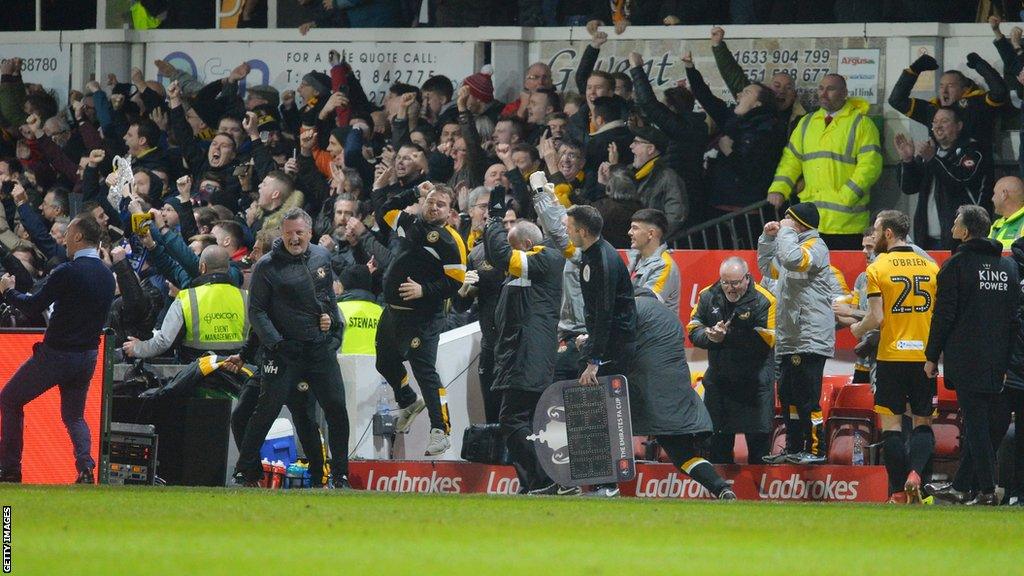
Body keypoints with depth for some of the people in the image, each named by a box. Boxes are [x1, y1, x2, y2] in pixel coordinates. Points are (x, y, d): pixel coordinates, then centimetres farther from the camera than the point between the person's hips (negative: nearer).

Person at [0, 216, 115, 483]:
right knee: (74, 416, 20)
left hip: (57, 352, -7)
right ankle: (85, 468, -5)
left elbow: (32, 307, -16)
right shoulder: (107, 276, 5)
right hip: (88, 355, 7)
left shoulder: (68, 272, -19)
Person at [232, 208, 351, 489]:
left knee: (336, 409, 1)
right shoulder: (267, 266, -7)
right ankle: (245, 472, 4)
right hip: (284, 350, -4)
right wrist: (275, 343, -16)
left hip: (321, 348, 4)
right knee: (267, 410, -7)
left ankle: (340, 474, 11)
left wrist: (330, 316, 8)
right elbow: (256, 310, -7)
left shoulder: (322, 257, 9)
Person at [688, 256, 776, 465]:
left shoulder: (764, 301, -14)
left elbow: (765, 342, -21)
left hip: (754, 382, -4)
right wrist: (710, 335, -22)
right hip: (719, 381, 4)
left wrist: (727, 336, -28)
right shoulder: (708, 297, 0)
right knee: (719, 440, 11)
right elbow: (693, 331, 1)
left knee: (758, 438, -3)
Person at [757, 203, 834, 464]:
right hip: (790, 341, 10)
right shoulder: (793, 245, 22)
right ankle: (794, 449, 17)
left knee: (807, 397, -11)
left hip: (809, 339, -10)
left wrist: (786, 232, -12)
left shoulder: (815, 246, -8)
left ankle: (815, 450, -10)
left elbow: (793, 259, -28)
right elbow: (768, 268, 36)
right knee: (788, 395, 12)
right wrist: (768, 238, 22)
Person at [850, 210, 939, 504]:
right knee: (923, 422, 10)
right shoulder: (930, 267, 6)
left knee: (891, 423, 3)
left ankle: (898, 490, -1)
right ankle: (915, 472, -14)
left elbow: (876, 318, -10)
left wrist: (858, 329, 10)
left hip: (891, 356, -3)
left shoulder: (878, 268, -5)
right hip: (924, 355, 3)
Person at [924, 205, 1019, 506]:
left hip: (966, 359, -6)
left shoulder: (957, 264, -8)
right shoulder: (1009, 266, 12)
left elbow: (943, 315, -9)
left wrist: (932, 357, -1)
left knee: (975, 424, -7)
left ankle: (987, 490, -12)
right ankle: (961, 485, 22)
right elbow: (1015, 315, 15)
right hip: (999, 362, 6)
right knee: (978, 422, 14)